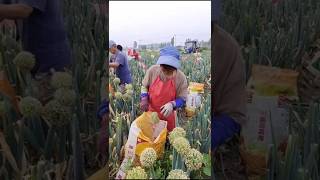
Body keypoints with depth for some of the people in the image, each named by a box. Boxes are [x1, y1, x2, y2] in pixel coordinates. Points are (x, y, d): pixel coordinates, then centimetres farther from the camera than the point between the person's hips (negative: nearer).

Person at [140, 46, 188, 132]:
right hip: (150, 113, 1)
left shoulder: (181, 78, -19)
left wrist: (172, 104, -30)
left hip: (167, 115, -1)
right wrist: (144, 98, -15)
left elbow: (182, 98, -11)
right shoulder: (152, 70, -16)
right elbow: (144, 86, 2)